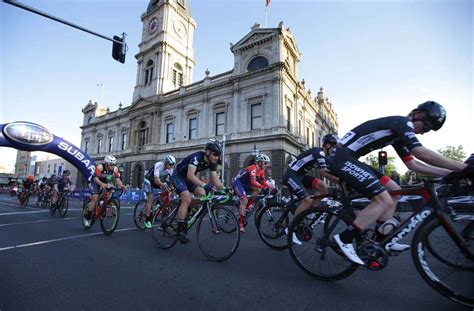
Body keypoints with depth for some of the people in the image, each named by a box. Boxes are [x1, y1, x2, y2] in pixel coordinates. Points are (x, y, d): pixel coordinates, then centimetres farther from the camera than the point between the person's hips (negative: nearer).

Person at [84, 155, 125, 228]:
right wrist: (102, 184, -56)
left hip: (105, 183, 5)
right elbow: (95, 178, -38)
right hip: (95, 183, -4)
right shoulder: (100, 167, -31)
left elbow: (117, 179, -27)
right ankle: (87, 218, -8)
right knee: (95, 198, -19)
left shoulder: (115, 169, -20)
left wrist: (121, 185, -47)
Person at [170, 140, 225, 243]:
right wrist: (205, 185, -52)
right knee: (187, 199, -24)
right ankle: (180, 230, -15)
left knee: (202, 193, -17)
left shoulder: (212, 162, -10)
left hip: (189, 178, 7)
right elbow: (190, 175, -42)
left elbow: (215, 179, -9)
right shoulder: (197, 157, -31)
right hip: (178, 176, -7)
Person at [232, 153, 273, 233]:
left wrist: (271, 188, -12)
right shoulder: (253, 168, -27)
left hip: (244, 183, 9)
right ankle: (240, 223, -14)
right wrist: (264, 188, -48)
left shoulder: (261, 171, 1)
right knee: (244, 200, -20)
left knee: (258, 190, -8)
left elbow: (263, 182, 2)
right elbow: (253, 182, -40)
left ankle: (247, 206, 1)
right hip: (237, 182, -9)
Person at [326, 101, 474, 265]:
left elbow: (413, 164, 21)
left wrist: (450, 173, 16)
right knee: (385, 201, -16)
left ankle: (381, 239, 21)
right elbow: (423, 154, -19)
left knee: (394, 190, 13)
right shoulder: (401, 123, -7)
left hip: (347, 159, 10)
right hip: (342, 158, -10)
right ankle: (344, 239, -8)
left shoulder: (400, 132, 22)